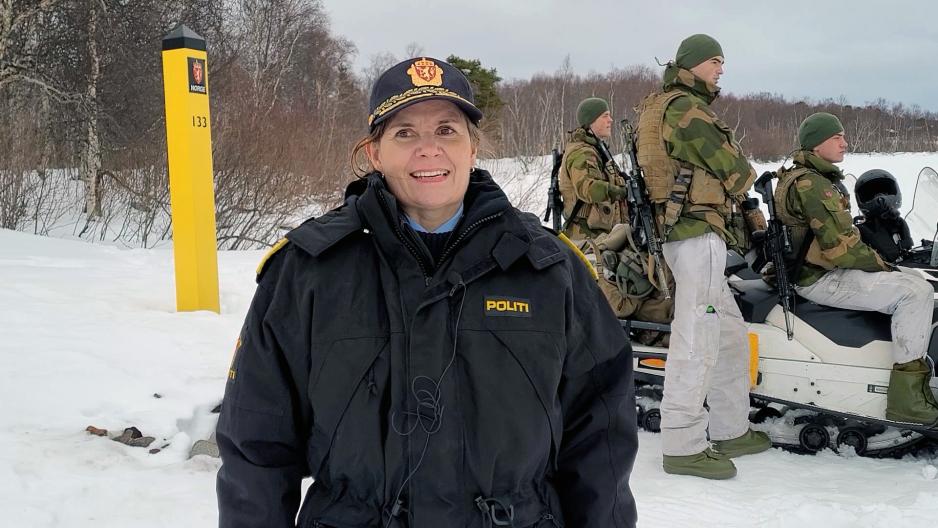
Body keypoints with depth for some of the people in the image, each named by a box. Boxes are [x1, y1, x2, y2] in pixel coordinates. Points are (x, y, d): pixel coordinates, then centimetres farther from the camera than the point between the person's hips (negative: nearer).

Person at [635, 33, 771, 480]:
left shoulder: (660, 107, 21)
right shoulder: (686, 109, -11)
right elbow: (731, 167, -10)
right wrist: (749, 183, 12)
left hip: (680, 231, 11)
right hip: (699, 231, -11)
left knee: (729, 335, 16)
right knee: (696, 340, -10)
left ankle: (731, 431, 23)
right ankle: (683, 446, -6)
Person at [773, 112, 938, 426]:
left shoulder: (816, 178, 17)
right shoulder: (810, 184, -18)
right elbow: (839, 246, -24)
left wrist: (876, 260, 9)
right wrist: (880, 263, -10)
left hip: (816, 269, 11)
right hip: (821, 279, -11)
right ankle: (908, 399, -21)